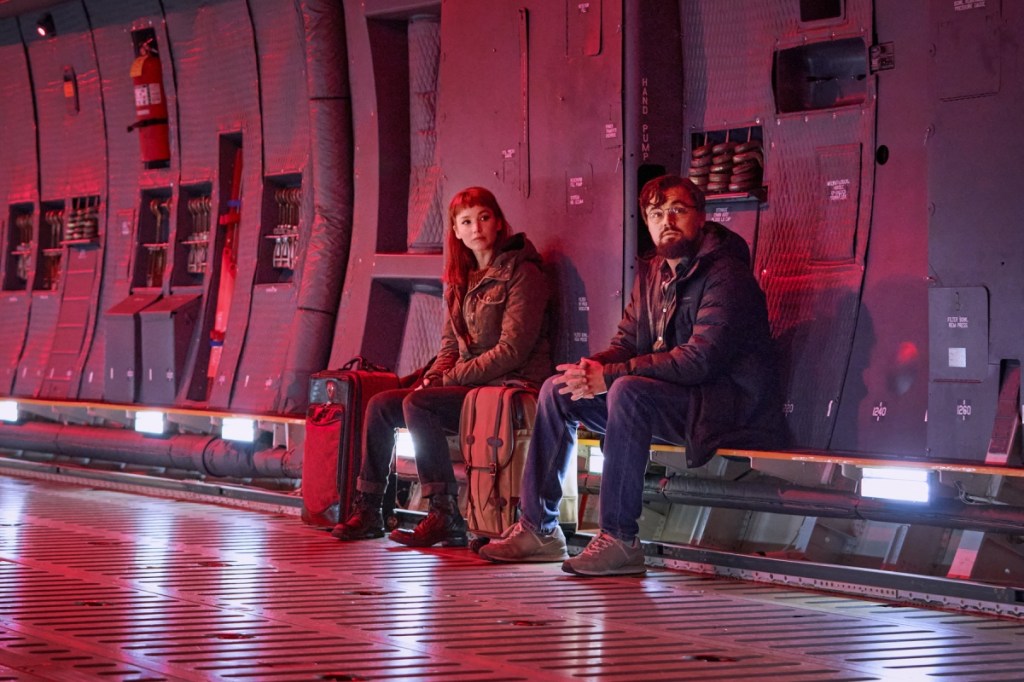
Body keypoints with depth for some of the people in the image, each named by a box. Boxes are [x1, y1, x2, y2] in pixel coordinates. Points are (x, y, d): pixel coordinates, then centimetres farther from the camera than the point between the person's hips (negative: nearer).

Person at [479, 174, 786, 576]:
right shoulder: (651, 274, 13)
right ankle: (538, 528, 0)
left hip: (727, 409, -9)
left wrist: (609, 375, -25)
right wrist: (590, 369, -13)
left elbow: (699, 360, -24)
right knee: (557, 390, 2)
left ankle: (620, 540, -33)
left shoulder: (725, 276, -14)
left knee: (628, 391, -35)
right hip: (669, 401, 9)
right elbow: (626, 343, 12)